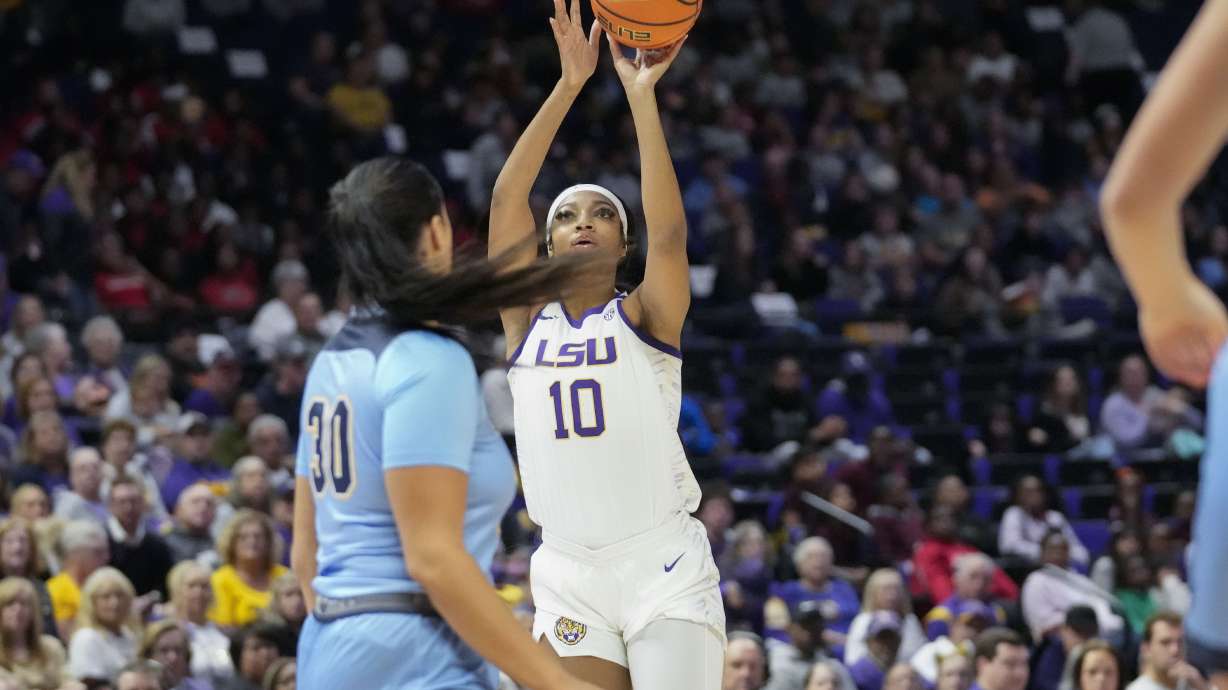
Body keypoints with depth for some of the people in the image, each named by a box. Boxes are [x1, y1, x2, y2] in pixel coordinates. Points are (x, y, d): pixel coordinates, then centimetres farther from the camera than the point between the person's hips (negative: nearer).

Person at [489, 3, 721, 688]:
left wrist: (642, 97, -19)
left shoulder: (645, 318, 1)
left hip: (664, 567, -3)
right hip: (568, 573, 3)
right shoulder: (528, 322, 8)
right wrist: (570, 86, -8)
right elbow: (507, 199, -2)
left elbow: (669, 231, -17)